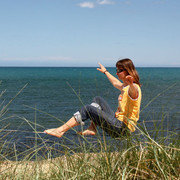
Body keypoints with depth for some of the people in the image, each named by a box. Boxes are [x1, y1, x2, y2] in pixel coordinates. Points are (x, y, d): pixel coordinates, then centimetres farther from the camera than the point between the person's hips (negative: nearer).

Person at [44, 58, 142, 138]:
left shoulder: (134, 88, -13)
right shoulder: (125, 87, 18)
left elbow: (133, 91, -40)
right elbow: (115, 83, 41)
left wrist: (131, 84, -63)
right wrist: (105, 72, 54)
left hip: (123, 128, -10)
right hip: (118, 122, 10)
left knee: (88, 109, -15)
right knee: (97, 100, 12)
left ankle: (61, 131, -12)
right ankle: (92, 129, -1)